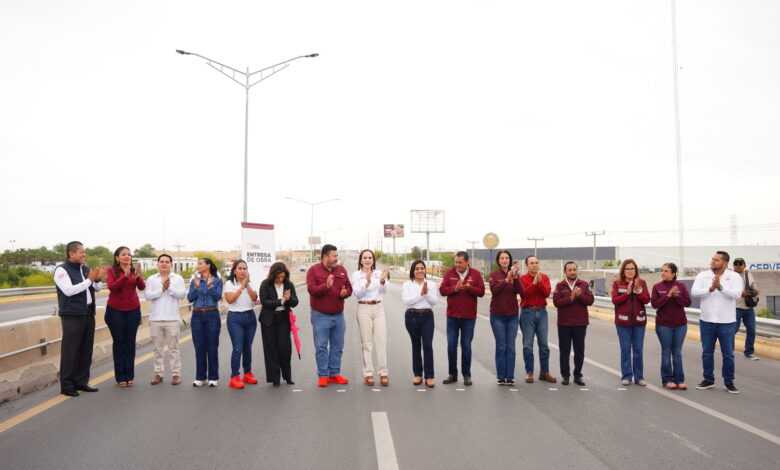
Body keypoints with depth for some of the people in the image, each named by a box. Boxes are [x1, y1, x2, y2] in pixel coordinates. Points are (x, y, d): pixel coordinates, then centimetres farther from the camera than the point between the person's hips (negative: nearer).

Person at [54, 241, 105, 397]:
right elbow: (69, 290, -20)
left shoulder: (85, 269, 12)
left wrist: (98, 279, -5)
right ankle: (67, 386, 5)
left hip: (88, 314, 7)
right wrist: (89, 279, -18)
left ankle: (81, 382, 20)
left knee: (86, 350, 10)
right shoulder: (62, 270, -8)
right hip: (72, 316, -7)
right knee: (70, 351, -3)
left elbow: (97, 288, 16)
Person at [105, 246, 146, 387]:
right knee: (119, 342, 2)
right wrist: (125, 276, -32)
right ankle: (120, 377, 8)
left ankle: (130, 376, 10)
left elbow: (142, 287, -11)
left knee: (130, 342, 3)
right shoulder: (111, 271, -3)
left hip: (133, 310, 2)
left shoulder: (135, 270, 3)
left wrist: (138, 277, -31)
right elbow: (112, 287, -19)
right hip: (115, 310, -2)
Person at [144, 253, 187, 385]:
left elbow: (182, 294, -8)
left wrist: (169, 287, -16)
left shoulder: (178, 278, 3)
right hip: (155, 319, 2)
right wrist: (162, 289, -14)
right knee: (158, 348, 10)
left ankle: (176, 374, 8)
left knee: (173, 348, 3)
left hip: (172, 319, -2)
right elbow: (147, 295, -6)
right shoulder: (151, 279, 6)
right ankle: (158, 373, 18)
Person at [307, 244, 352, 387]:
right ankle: (323, 376, 9)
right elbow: (311, 289, -15)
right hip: (320, 316, -4)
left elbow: (349, 287, 11)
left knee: (337, 346, 9)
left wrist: (345, 292, -12)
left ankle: (334, 374, 19)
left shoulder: (341, 270, 8)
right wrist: (326, 286, -30)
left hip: (338, 315, 5)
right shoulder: (313, 270, -5)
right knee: (321, 347, 0)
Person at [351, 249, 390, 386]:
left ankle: (383, 373, 6)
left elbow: (384, 290, -8)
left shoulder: (379, 273, 6)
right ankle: (368, 374, 9)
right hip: (364, 309, -2)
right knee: (367, 343, 2)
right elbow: (357, 294, -11)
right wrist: (367, 282, -26)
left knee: (382, 341, -1)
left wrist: (382, 281, -29)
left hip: (378, 308, 2)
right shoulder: (356, 275, 1)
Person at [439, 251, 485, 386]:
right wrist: (455, 288, -21)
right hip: (452, 316, 1)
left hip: (469, 317, -1)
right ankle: (452, 374, 17)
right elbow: (442, 290, -5)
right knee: (451, 345, 5)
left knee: (466, 346, 5)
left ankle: (467, 375, 15)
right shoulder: (449, 273, 2)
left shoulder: (475, 274, 0)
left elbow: (481, 291, -5)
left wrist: (469, 288, -21)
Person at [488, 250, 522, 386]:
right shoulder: (494, 275, 0)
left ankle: (510, 377, 7)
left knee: (511, 347, 2)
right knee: (501, 346, -1)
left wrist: (515, 277, -24)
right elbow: (494, 289, -16)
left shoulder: (515, 275, 6)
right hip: (497, 315, -2)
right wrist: (507, 279, -26)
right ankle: (501, 377, 7)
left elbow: (520, 291, -9)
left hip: (512, 315, 2)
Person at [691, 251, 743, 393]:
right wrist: (710, 289, -26)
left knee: (728, 354, 6)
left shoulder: (734, 276, -3)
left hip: (727, 322, -2)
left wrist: (720, 287, -30)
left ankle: (729, 382, 20)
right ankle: (708, 380, 24)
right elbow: (694, 292, -12)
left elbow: (736, 294, -18)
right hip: (706, 321, 2)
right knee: (707, 353, 11)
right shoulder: (703, 275, 1)